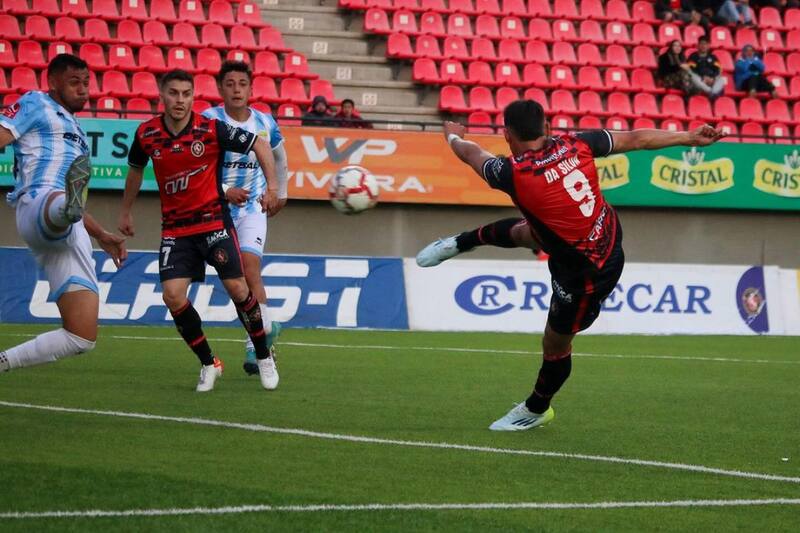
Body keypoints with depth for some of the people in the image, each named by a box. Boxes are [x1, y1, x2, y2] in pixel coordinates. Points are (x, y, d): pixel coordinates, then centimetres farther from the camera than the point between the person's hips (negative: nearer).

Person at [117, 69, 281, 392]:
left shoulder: (212, 129, -13)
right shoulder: (147, 134, -4)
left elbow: (260, 145, -3)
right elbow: (135, 169, 17)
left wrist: (272, 186, -11)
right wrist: (125, 212, 25)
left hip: (213, 219, -2)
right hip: (174, 228, 3)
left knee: (237, 288, -9)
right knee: (173, 296, -11)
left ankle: (264, 357, 12)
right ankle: (208, 364, 7)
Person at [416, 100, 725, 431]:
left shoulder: (514, 174, -28)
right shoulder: (575, 145, -15)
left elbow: (470, 153, -6)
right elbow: (637, 139, -6)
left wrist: (453, 136, 17)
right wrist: (691, 137, 5)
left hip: (587, 273, -7)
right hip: (606, 236, 7)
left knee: (555, 345, 17)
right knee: (521, 231, 27)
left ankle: (536, 410, 40)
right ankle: (459, 243, 54)